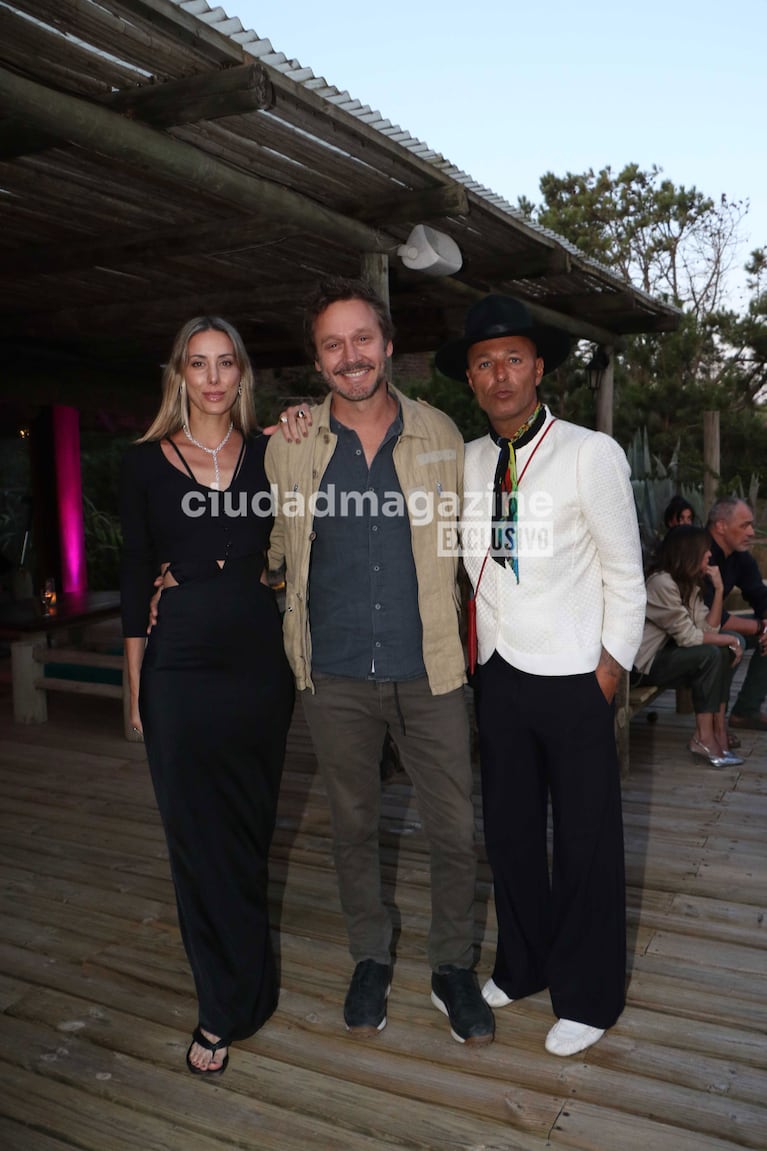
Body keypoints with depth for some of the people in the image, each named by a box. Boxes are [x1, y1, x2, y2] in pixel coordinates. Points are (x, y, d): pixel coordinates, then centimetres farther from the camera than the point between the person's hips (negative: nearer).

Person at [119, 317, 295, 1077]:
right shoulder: (146, 464, 2)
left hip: (260, 660, 2)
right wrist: (135, 686, 4)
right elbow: (135, 577, 4)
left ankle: (233, 1001, 35)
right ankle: (228, 1005, 22)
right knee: (197, 835, 5)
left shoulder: (268, 456, 5)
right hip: (181, 664, -1)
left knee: (251, 828, 13)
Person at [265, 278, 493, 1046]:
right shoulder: (288, 444, 0)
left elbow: (466, 537, 12)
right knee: (352, 827, 16)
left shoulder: (439, 435, 2)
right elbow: (266, 550, 11)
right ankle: (370, 958, 38)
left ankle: (452, 966, 31)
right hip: (336, 676, 0)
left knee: (454, 831, 7)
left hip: (428, 670, 0)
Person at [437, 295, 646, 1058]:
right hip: (498, 674, 5)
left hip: (573, 679, -4)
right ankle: (523, 967, 38)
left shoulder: (590, 454, -9)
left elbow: (625, 577, -7)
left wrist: (609, 673, -7)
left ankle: (588, 996, 27)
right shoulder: (465, 461, 3)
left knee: (586, 843, 7)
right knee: (508, 831, 17)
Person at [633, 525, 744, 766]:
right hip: (642, 664, -10)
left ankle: (719, 727, -7)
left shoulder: (690, 584, 10)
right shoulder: (662, 582, -21)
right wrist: (730, 640, -12)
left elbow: (709, 628, 0)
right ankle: (704, 737, -19)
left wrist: (718, 589, -7)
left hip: (665, 652, 10)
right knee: (710, 655, -23)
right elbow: (687, 636, -22)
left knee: (724, 652, -4)